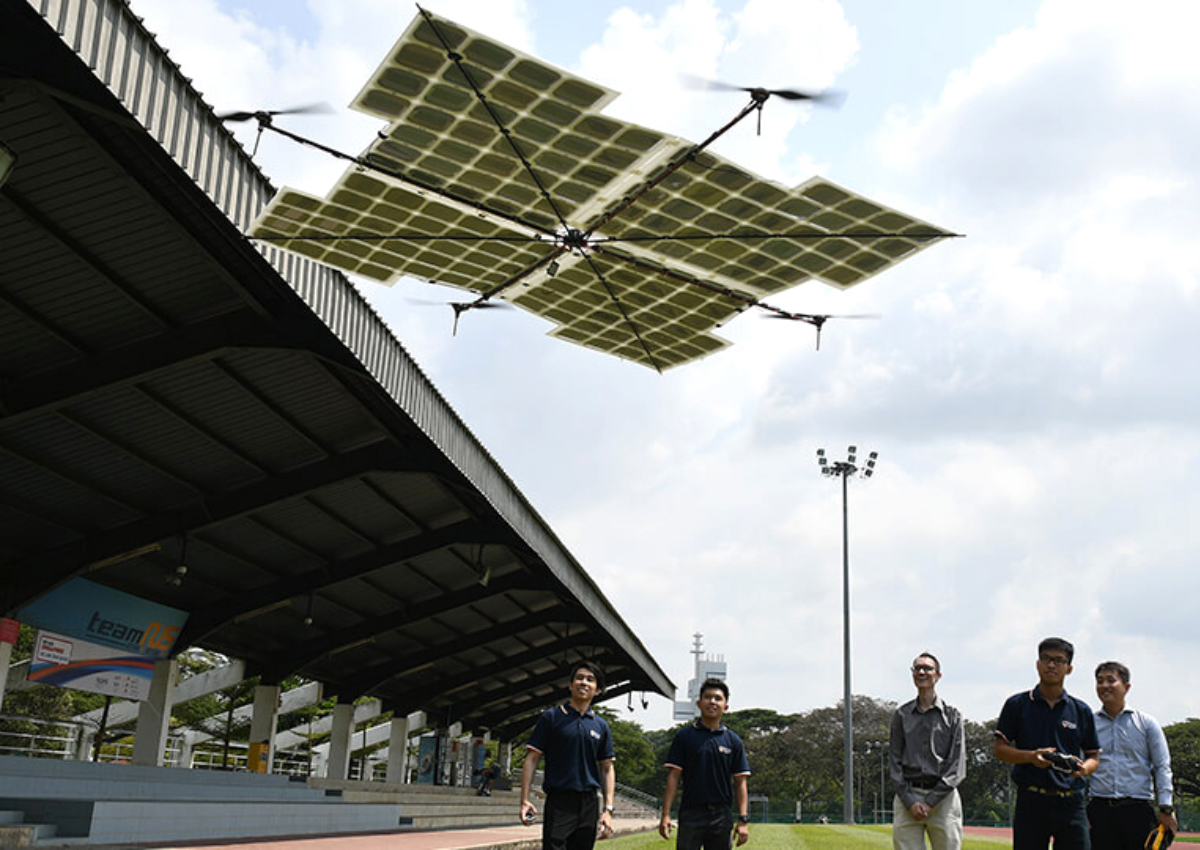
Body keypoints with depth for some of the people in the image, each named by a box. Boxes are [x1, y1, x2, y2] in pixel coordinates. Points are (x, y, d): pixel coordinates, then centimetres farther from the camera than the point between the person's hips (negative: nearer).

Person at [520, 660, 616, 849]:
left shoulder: (601, 726, 12)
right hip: (558, 802, -4)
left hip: (589, 805, 4)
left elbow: (607, 769, 13)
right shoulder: (551, 717, 2)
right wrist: (525, 800, -9)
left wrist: (608, 809, 3)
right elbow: (532, 759, 0)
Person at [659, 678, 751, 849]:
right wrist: (666, 814, -8)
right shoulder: (684, 736, 2)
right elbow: (673, 776, -1)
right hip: (691, 814, -2)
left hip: (722, 816, 2)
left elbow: (740, 782, 6)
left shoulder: (733, 741, 7)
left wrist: (743, 819, -2)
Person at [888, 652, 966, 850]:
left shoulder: (952, 715, 7)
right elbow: (894, 761, 7)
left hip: (943, 796, -1)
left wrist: (930, 801, -8)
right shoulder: (902, 714, 11)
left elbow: (957, 766, 0)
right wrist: (910, 800, -6)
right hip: (907, 797, 1)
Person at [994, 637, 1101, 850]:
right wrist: (1031, 757, -14)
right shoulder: (1017, 705, 5)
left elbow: (1094, 756, 14)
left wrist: (1083, 768, -9)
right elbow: (999, 748, 4)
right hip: (1031, 801, -1)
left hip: (1071, 802, 1)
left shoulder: (1081, 711, 11)